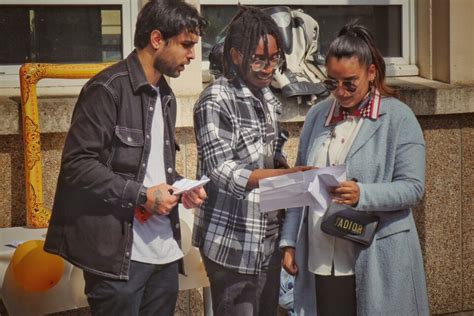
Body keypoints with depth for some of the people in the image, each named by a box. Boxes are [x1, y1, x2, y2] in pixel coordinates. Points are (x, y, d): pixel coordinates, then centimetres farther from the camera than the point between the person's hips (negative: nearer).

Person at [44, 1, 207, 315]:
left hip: (165, 251, 8)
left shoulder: (166, 96, 18)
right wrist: (142, 196, -16)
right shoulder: (108, 89, -10)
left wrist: (181, 187, 5)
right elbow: (76, 164, -16)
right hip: (118, 254, -8)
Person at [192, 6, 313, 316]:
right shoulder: (216, 101, -12)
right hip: (233, 243, -7)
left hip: (269, 238, 7)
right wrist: (288, 174, -25)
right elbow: (223, 172, -18)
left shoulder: (269, 98, 10)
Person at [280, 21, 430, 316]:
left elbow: (413, 188, -7)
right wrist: (290, 242, 9)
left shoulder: (398, 117, -3)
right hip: (319, 261, 4)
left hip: (375, 265, -4)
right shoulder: (317, 115, 11)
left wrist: (362, 195, -23)